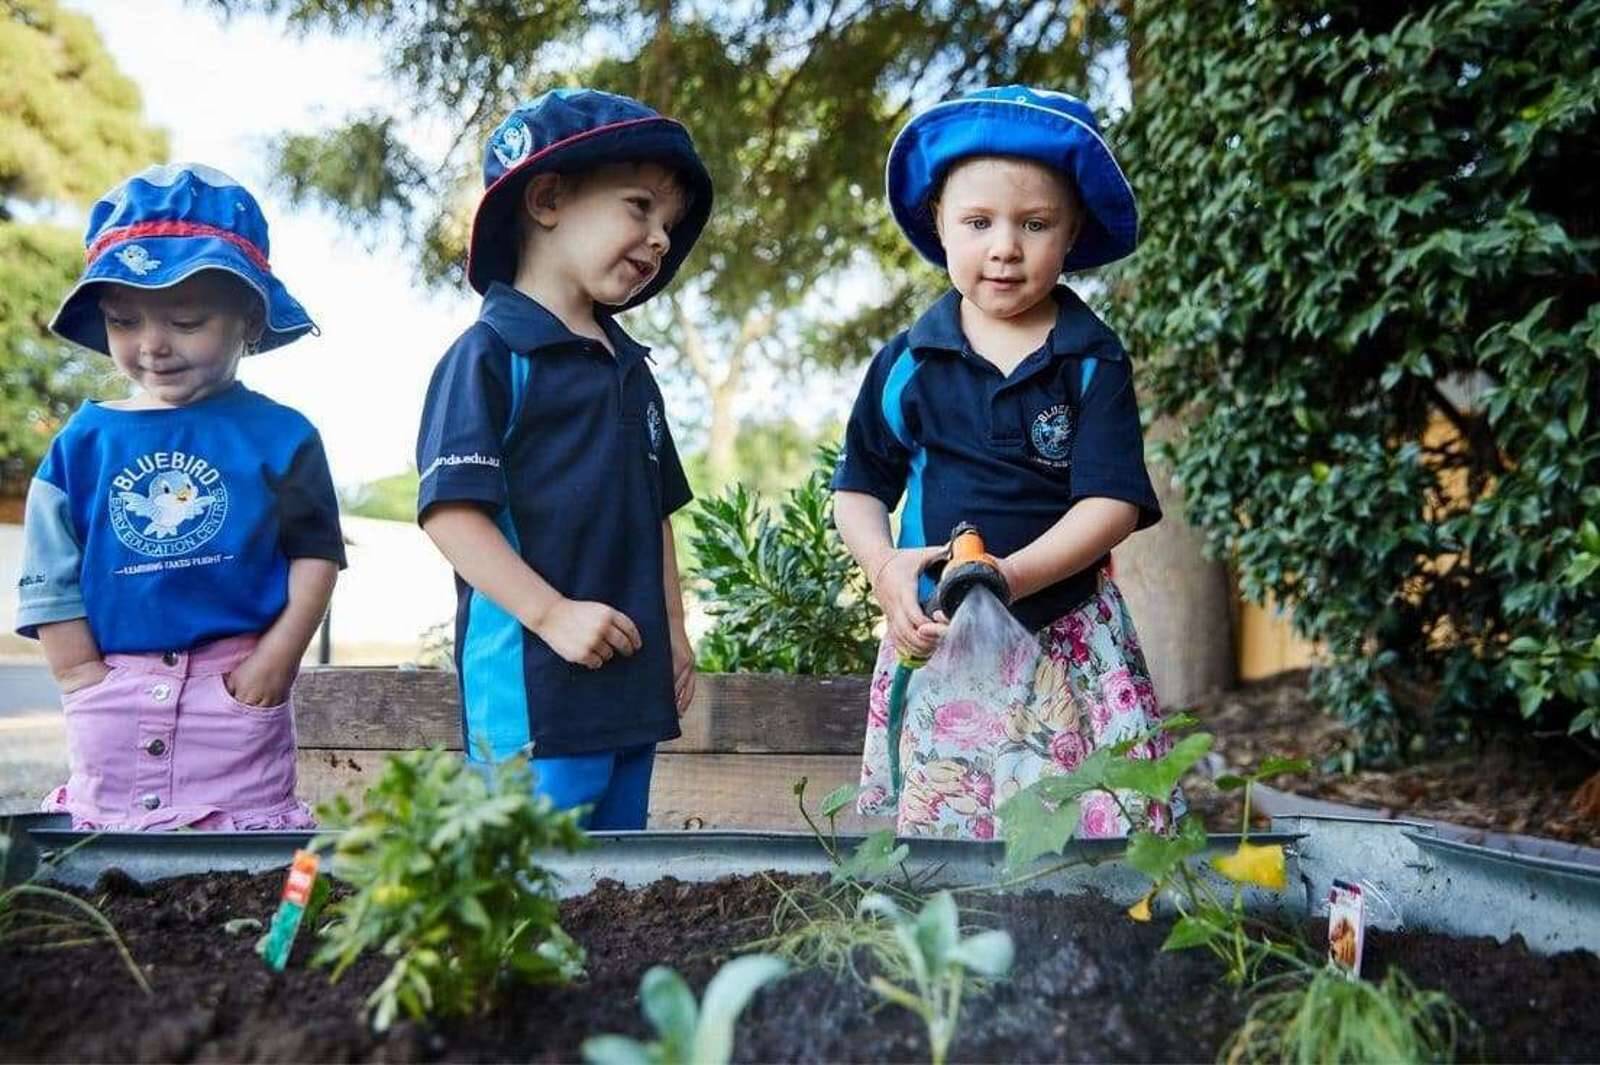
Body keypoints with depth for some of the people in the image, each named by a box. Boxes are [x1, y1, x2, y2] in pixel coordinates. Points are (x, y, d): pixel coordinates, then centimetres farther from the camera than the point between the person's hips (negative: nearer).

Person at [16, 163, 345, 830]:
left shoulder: (280, 436, -2)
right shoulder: (83, 441, 3)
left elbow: (316, 554, -3)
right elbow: (50, 576, 5)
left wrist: (279, 656, -12)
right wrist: (82, 678, -2)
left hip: (240, 685, -2)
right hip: (114, 692, 2)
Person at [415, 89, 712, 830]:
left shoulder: (631, 368, 17)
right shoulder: (492, 353, -9)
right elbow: (450, 509, -16)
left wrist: (672, 627, 17)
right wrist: (552, 614, -20)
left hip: (633, 681, 9)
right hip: (533, 684, -8)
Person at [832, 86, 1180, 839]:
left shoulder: (1093, 362, 0)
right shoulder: (906, 365, 4)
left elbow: (1111, 504, -7)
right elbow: (859, 490, 10)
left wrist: (1008, 576, -21)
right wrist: (885, 568, -10)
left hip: (1068, 643, -1)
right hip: (936, 642, 1)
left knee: (1087, 834, -5)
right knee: (927, 842, 3)